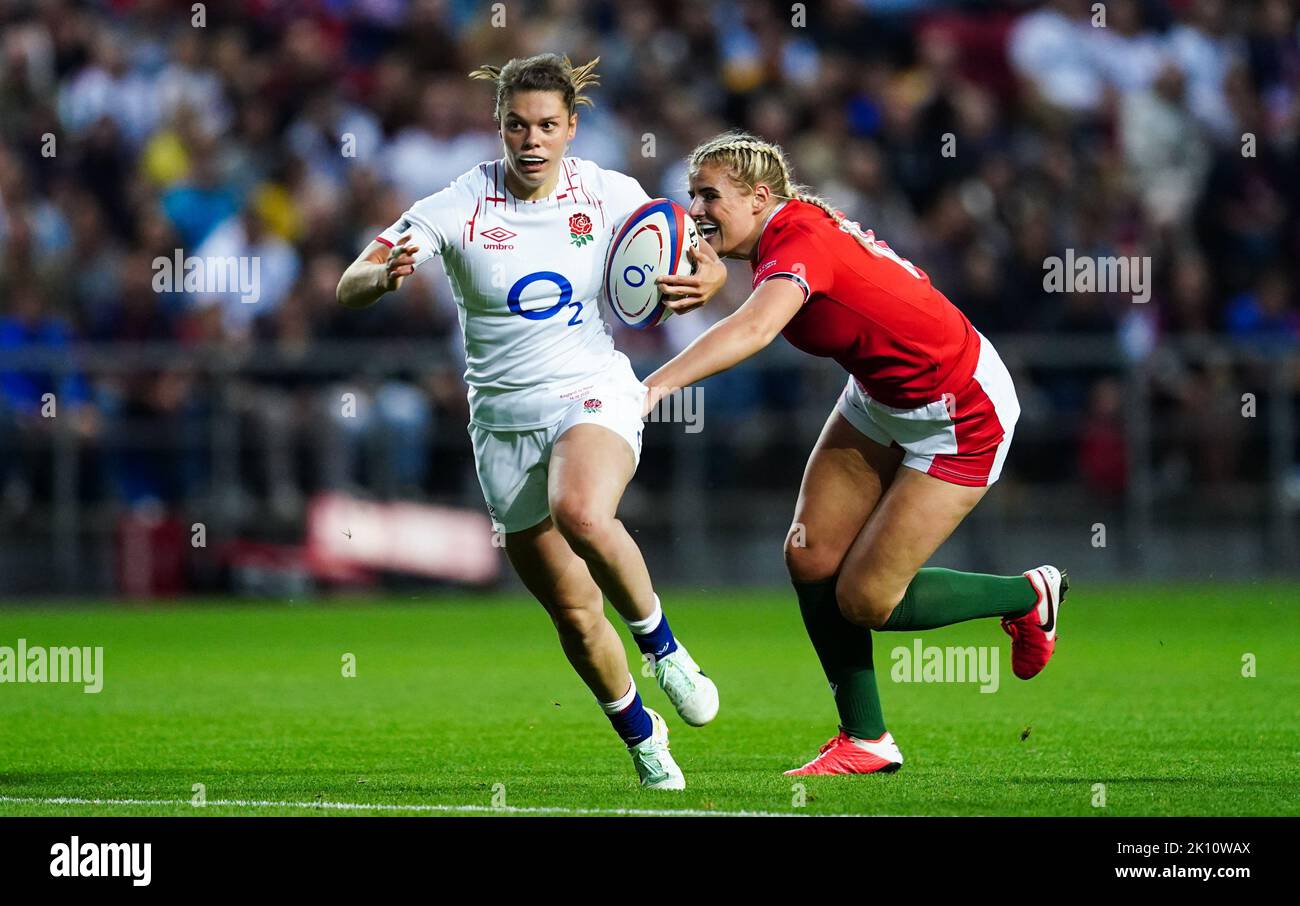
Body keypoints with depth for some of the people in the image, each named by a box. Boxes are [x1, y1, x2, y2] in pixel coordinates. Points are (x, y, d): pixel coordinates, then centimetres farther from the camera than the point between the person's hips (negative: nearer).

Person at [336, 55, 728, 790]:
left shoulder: (610, 195, -6)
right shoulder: (456, 208, -10)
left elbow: (704, 263, 3)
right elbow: (349, 289, -15)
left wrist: (705, 280, -22)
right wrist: (385, 276, -39)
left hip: (594, 395, -1)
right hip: (505, 420, 2)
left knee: (582, 513, -36)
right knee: (574, 616, 6)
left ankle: (663, 645, -13)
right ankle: (640, 733, 33)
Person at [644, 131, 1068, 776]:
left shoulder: (800, 242, -32)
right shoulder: (785, 231, -4)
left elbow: (755, 328, -53)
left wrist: (657, 385, -62)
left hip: (961, 416, -9)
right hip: (879, 398, 9)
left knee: (865, 600, -7)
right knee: (810, 557, -2)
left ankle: (1028, 597, 18)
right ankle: (865, 741, 11)